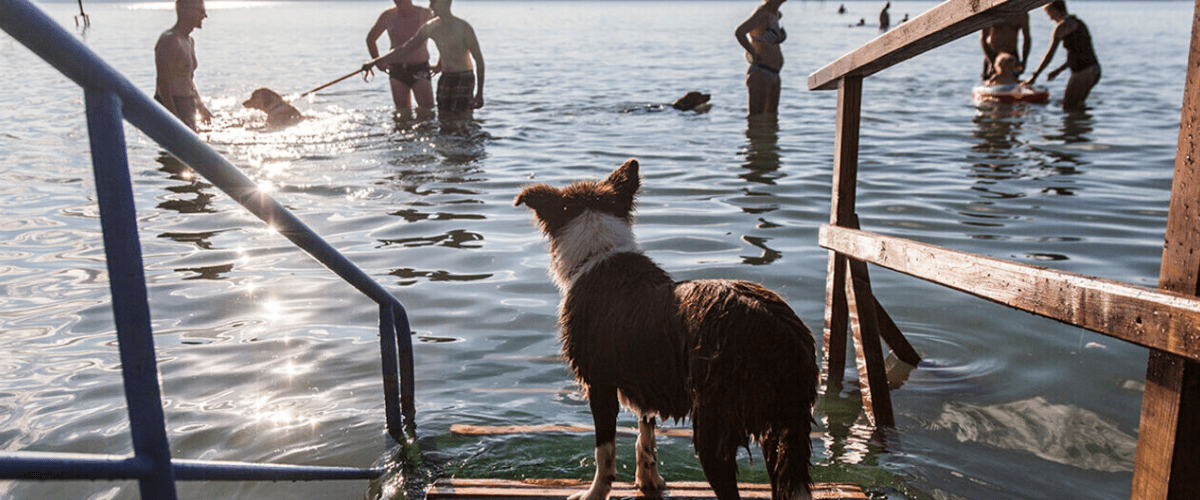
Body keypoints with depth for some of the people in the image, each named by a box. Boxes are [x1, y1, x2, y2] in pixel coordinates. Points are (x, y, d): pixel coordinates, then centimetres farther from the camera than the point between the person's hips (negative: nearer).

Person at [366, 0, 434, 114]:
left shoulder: (425, 14, -1)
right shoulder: (388, 16, 5)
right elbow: (370, 38, 19)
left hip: (420, 70, -2)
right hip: (397, 70, 2)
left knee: (427, 108, -12)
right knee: (403, 112, 2)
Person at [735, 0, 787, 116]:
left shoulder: (775, 14, 12)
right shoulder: (761, 12, -15)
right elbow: (738, 32, -30)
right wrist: (753, 54, -17)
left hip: (773, 76, 9)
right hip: (759, 76, -9)